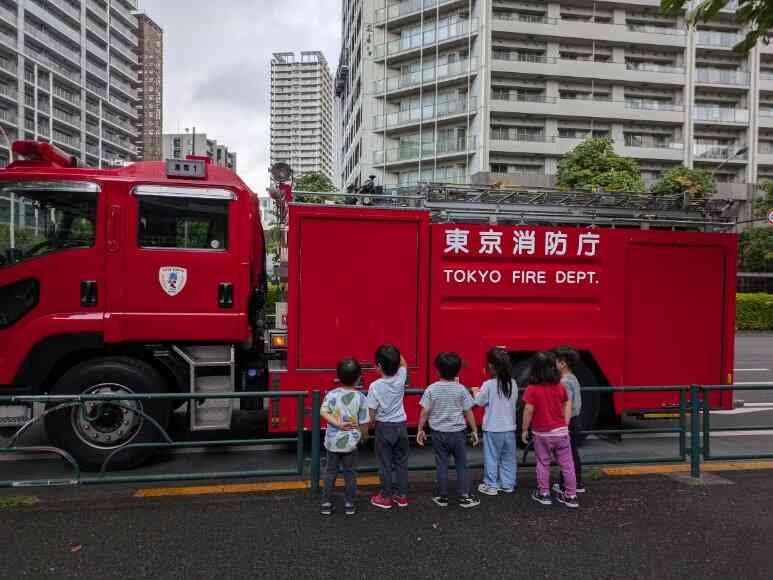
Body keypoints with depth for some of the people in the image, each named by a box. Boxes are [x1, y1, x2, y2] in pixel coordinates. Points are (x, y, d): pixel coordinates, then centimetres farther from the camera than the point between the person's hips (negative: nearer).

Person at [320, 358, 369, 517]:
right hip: (350, 442, -1)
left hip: (333, 442, 2)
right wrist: (365, 436, 11)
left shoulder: (332, 394, -7)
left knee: (330, 472, 16)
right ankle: (349, 505, 21)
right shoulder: (360, 397, -10)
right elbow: (363, 422, -6)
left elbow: (323, 412, -19)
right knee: (350, 473, 13)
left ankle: (326, 504, 22)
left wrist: (338, 424, -16)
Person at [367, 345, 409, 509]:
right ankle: (402, 495, 24)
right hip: (401, 425, 4)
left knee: (385, 464, 9)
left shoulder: (375, 386, -20)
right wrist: (394, 352, 5)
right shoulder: (400, 378, -10)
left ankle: (386, 497, 20)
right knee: (401, 462, 15)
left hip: (384, 427, -3)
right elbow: (403, 363, 13)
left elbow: (372, 412, -14)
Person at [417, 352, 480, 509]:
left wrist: (420, 430, 4)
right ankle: (464, 497, 15)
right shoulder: (461, 389, -9)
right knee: (462, 465, 12)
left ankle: (443, 497, 19)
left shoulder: (431, 389, -9)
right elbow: (468, 412, -4)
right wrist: (474, 431, 7)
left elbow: (425, 412, -7)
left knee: (441, 466, 11)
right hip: (458, 433, 0)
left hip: (439, 434, 0)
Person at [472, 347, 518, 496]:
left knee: (491, 457, 8)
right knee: (508, 458, 15)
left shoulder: (488, 385, -17)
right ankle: (508, 484, 23)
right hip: (509, 428, 4)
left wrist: (476, 392, 12)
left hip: (493, 429, -4)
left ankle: (491, 486, 15)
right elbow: (514, 402, 9)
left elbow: (479, 402, -7)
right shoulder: (513, 384, -3)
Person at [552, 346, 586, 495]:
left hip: (568, 423, -10)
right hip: (575, 421, 10)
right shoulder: (574, 379, 10)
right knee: (573, 453, 16)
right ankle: (577, 484, 25)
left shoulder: (564, 382, -20)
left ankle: (565, 485, 8)